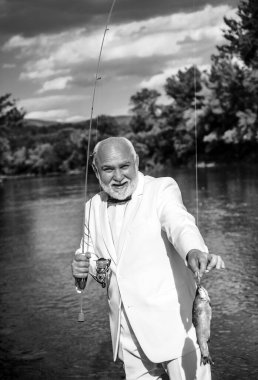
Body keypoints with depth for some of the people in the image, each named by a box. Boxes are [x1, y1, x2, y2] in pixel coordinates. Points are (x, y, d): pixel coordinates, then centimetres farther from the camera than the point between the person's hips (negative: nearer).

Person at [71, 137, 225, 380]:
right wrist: (82, 266, -6)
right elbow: (93, 252, 18)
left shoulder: (162, 189, -7)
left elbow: (179, 224, -26)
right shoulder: (94, 206, 8)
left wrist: (195, 251, -48)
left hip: (172, 322, -5)